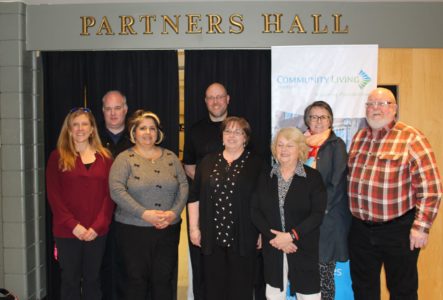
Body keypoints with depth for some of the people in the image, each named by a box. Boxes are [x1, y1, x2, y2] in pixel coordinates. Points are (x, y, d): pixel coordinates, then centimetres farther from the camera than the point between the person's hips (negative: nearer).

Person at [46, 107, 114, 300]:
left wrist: (97, 226, -10)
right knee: (70, 280, 10)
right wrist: (73, 225, -13)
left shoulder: (104, 157, 6)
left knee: (92, 279, 13)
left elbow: (110, 194, 1)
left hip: (97, 232, 2)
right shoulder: (58, 157, 1)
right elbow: (53, 194, -5)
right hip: (67, 232, -1)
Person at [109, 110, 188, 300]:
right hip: (133, 230, -3)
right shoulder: (125, 159, -1)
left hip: (168, 230, 3)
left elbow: (183, 186, 6)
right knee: (135, 281, 5)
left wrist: (174, 212, -10)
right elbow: (116, 190, -12)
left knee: (163, 281, 9)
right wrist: (144, 213, -19)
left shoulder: (170, 157, 11)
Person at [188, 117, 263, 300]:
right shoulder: (208, 162, 9)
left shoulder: (256, 164, 2)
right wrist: (194, 228, 5)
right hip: (212, 237, 2)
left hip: (243, 237, -2)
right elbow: (194, 197, 10)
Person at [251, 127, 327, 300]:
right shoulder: (265, 177, 6)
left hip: (304, 249, -2)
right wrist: (273, 237, -12)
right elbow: (256, 211, 0)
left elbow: (317, 214, -11)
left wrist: (291, 236, -18)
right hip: (273, 249, 3)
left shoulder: (313, 177, -3)